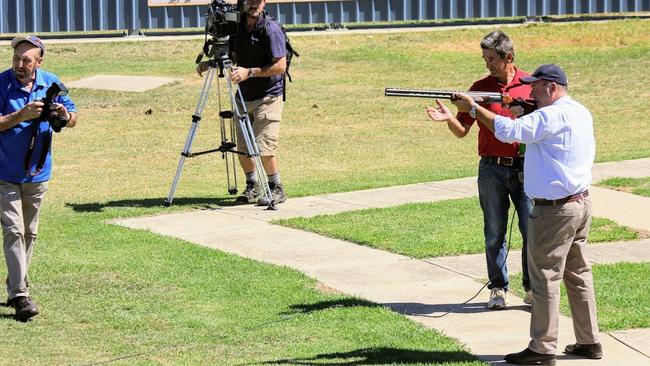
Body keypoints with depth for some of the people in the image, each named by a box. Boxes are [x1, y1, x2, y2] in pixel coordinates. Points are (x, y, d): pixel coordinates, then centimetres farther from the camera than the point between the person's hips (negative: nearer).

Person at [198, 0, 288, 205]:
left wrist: (250, 72, -24)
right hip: (244, 96, 7)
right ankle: (252, 186, 24)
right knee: (242, 147, 7)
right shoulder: (237, 27, 7)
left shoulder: (271, 29, -14)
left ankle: (276, 189, 3)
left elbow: (280, 66, -17)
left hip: (268, 96, -7)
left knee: (263, 146, -12)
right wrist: (210, 63, 2)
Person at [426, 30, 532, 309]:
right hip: (492, 169, 1)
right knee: (494, 234, 5)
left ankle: (533, 288, 10)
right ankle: (498, 289, 14)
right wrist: (448, 119, -18)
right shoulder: (481, 87, 3)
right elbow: (462, 131, 2)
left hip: (524, 168, -1)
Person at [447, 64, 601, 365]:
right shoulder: (579, 113, 11)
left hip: (554, 211, -9)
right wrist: (525, 114, 4)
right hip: (581, 203, 9)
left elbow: (509, 131, -21)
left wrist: (474, 108, -13)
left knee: (545, 278, -3)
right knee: (578, 275, 15)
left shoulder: (553, 116, -18)